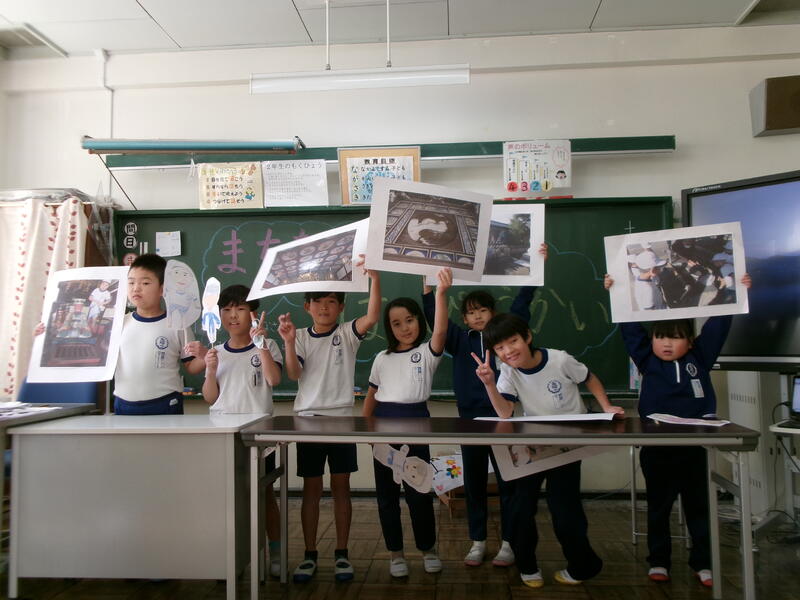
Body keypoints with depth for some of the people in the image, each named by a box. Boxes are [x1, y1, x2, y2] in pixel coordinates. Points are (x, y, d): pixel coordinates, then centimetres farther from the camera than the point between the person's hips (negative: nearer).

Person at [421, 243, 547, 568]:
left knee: (507, 481, 5)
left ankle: (508, 543, 19)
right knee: (473, 483, 10)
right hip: (469, 419, 2)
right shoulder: (459, 339, 7)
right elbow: (435, 318, 0)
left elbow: (522, 302, -1)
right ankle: (477, 542, 23)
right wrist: (428, 287, -9)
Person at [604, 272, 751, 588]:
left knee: (699, 505, 13)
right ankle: (659, 561, 24)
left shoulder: (700, 357, 4)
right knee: (658, 506, 11)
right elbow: (629, 327, 2)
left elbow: (718, 324, 5)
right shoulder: (646, 359, 2)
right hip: (656, 445, 0)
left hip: (695, 444, 1)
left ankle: (703, 563, 26)